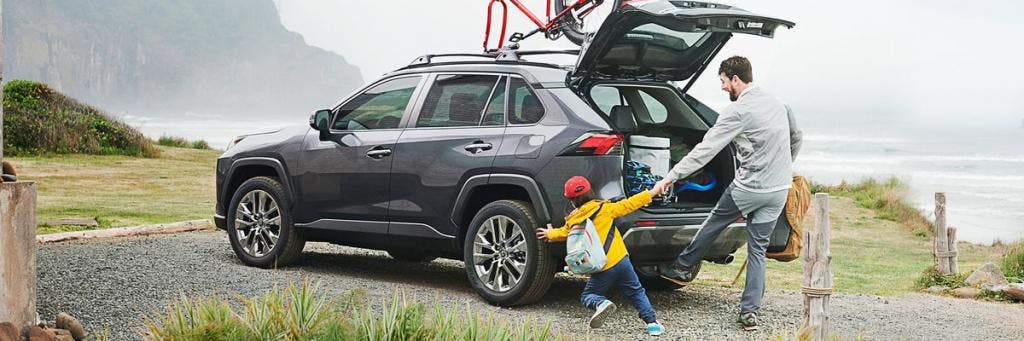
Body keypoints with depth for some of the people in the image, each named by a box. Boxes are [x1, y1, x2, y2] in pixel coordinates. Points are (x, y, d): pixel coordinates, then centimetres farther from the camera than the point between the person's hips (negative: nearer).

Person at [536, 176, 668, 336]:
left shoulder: (572, 222, 3)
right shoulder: (604, 209, -1)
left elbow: (562, 233, 23)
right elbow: (628, 205, 0)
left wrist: (550, 233, 46)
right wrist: (652, 192, 7)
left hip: (601, 271, -1)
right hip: (621, 261, 1)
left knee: (587, 296, 16)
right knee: (636, 292, 16)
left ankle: (601, 303, -17)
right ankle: (652, 323, 4)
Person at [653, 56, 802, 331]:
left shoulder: (738, 111, -14)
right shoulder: (778, 104, 11)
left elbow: (706, 149, -17)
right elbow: (796, 138, 25)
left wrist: (671, 177, -15)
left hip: (749, 188, -6)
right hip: (780, 190, 7)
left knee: (714, 223, 16)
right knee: (758, 249, 9)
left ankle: (683, 269, 31)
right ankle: (750, 311, 5)